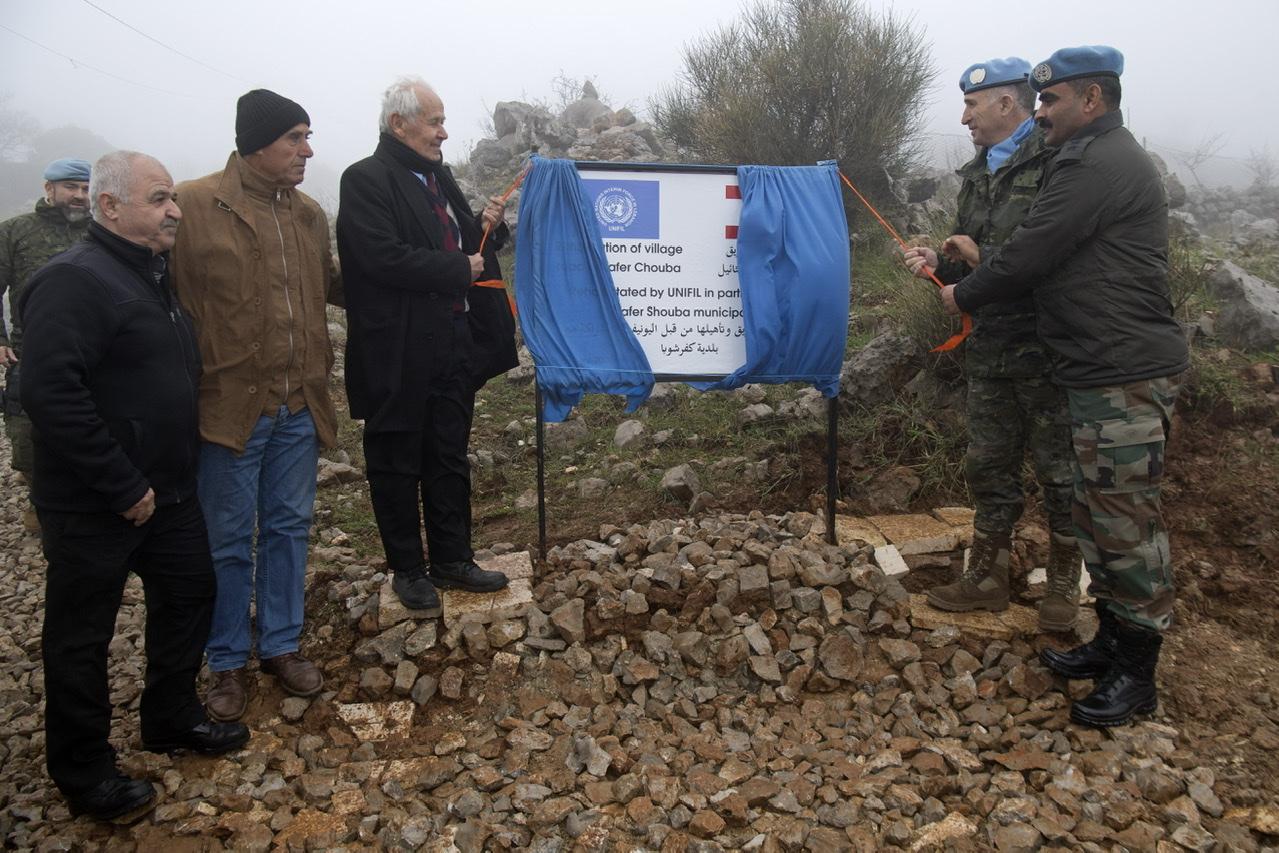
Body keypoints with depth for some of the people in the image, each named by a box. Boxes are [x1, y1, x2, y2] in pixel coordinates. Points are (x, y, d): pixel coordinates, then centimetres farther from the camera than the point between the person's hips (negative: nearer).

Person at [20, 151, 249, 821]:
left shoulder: (153, 274, 10)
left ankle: (171, 718, 38)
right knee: (82, 636, 7)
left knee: (188, 593, 18)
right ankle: (82, 768, 24)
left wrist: (174, 473, 15)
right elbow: (50, 393, -28)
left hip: (167, 490, 9)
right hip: (94, 508, -9)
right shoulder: (74, 281, -18)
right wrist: (121, 488, -24)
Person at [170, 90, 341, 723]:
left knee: (288, 528, 16)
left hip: (299, 406, 5)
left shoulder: (309, 214, 10)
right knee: (229, 541, 8)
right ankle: (227, 664, 26)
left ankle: (281, 645, 32)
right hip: (231, 404, -5)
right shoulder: (193, 205, -10)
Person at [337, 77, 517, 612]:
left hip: (455, 345, 7)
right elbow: (386, 259, -22)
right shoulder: (365, 180, -11)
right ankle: (407, 569, 22)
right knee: (399, 466, 7)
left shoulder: (439, 176, 14)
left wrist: (485, 226, 1)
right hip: (400, 355, -7)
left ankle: (452, 560, 27)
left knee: (450, 459, 14)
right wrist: (461, 268, -14)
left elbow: (462, 243, 23)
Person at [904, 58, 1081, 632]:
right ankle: (985, 578, 27)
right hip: (989, 348, 8)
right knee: (988, 466, 14)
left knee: (1060, 471, 6)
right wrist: (939, 264, 1)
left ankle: (1063, 584, 23)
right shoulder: (977, 175, 15)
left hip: (1046, 348, -7)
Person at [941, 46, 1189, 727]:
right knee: (1099, 512, 16)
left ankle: (1136, 672, 8)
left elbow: (1030, 254, -16)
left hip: (1126, 375, -11)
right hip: (1100, 370, 11)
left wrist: (965, 296, 0)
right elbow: (1054, 258, 21)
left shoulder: (1097, 165, -15)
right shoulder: (1106, 159, 21)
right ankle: (1112, 638, 29)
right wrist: (978, 268, 13)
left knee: (1124, 518, -3)